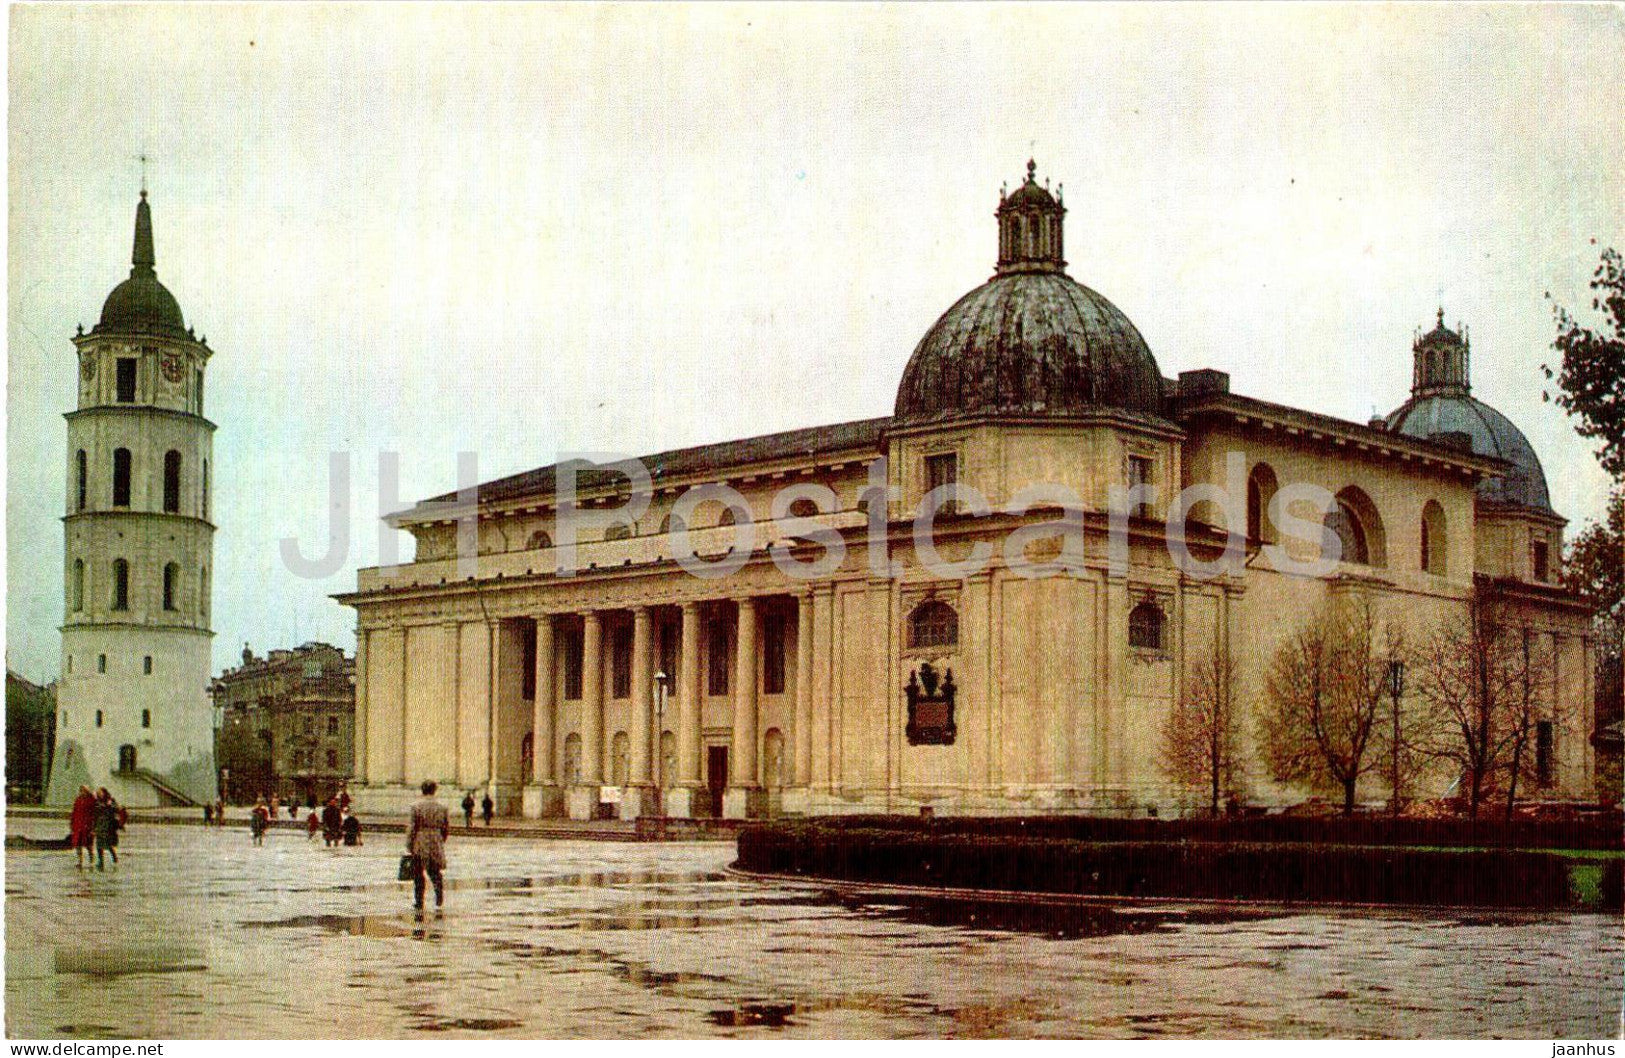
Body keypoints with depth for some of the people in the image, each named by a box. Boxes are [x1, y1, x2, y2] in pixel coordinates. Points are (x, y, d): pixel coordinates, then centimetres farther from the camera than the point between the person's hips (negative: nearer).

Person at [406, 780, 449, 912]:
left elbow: (412, 828, -7)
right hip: (437, 845, 3)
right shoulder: (443, 808, 2)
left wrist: (409, 848, -2)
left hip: (420, 845, -3)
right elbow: (447, 828, 6)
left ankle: (419, 902, 12)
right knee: (435, 871, 15)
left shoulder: (416, 807, -7)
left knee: (418, 874, 8)